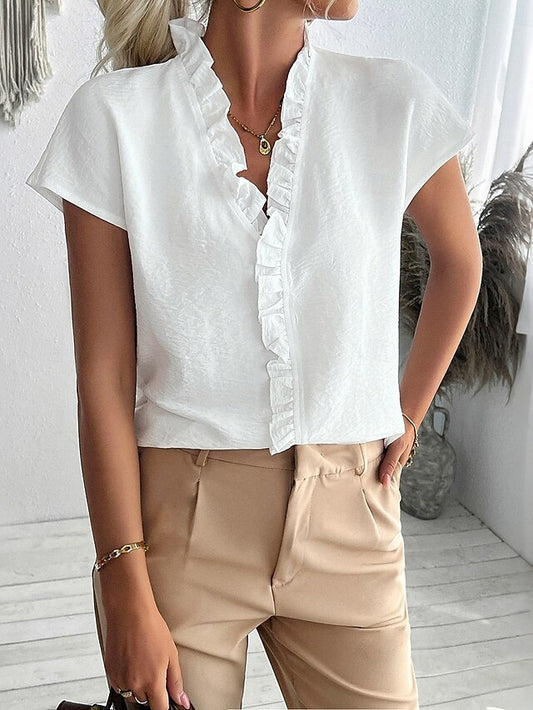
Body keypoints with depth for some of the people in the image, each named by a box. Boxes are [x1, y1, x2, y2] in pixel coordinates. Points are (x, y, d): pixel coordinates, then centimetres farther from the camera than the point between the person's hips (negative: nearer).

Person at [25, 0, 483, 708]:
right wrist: (129, 594, -10)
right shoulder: (113, 115, -8)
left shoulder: (395, 101, -3)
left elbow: (459, 262, 15)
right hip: (179, 521, -1)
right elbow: (103, 377, -9)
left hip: (345, 517, 2)